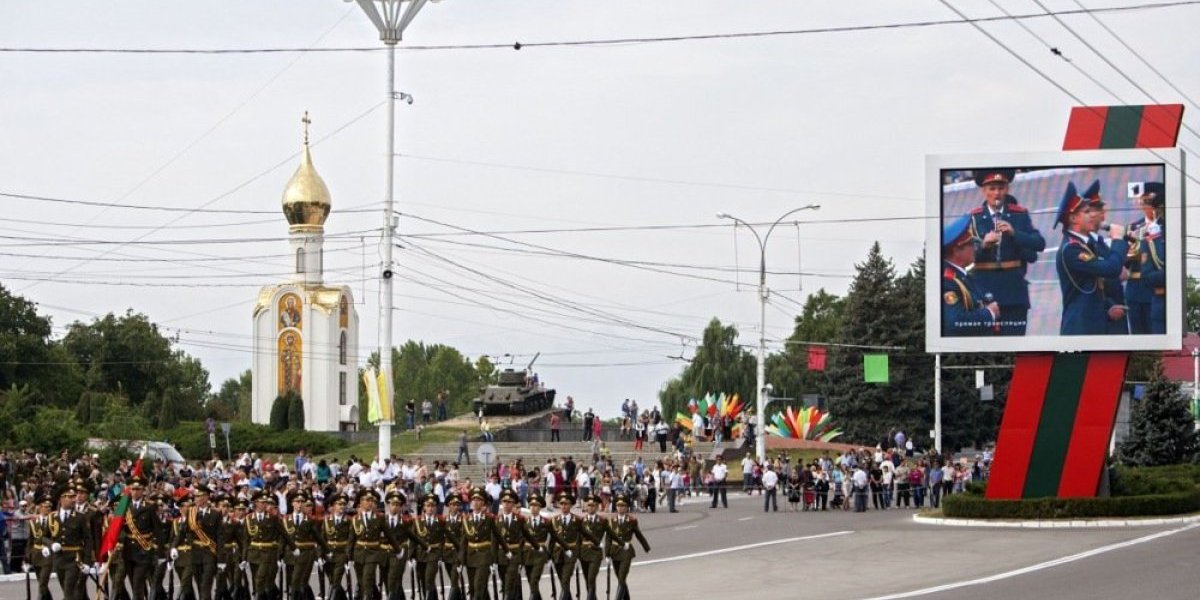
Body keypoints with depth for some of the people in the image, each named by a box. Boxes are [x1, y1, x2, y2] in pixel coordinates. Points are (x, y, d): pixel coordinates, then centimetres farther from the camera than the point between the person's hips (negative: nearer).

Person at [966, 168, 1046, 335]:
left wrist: (1014, 233, -18)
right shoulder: (974, 218, 5)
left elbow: (1040, 244, -3)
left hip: (1014, 291, 1)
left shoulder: (1020, 215, 8)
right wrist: (983, 244, -23)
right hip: (984, 290, -1)